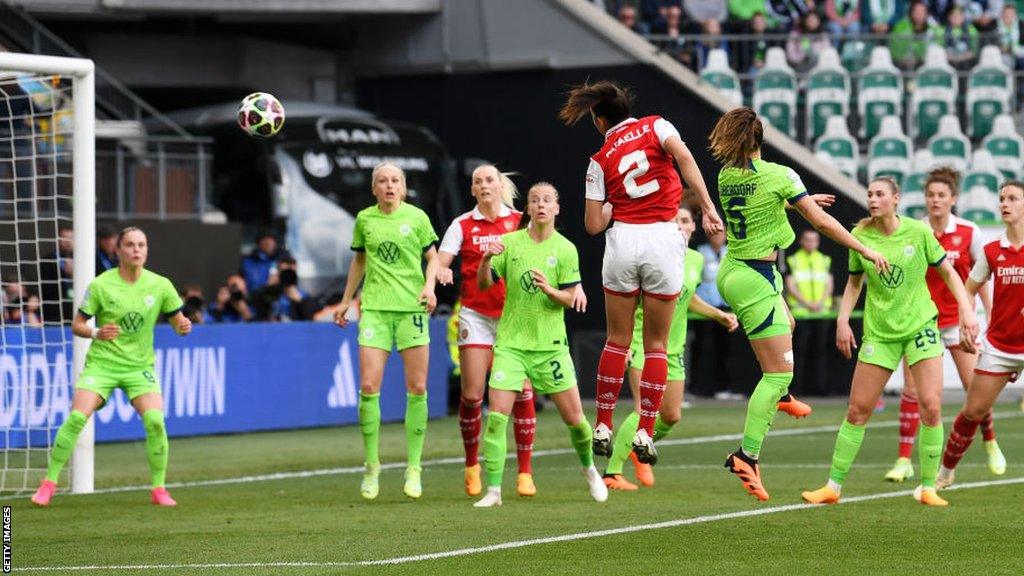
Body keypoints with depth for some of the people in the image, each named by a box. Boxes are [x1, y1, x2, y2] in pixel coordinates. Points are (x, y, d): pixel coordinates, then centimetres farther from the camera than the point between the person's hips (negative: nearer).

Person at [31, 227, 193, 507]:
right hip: (101, 363, -1)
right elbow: (77, 325, -2)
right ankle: (49, 483, -5)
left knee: (155, 420, -21)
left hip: (140, 366, 1)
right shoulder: (100, 285, -6)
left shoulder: (160, 285, -1)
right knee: (77, 417, -18)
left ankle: (159, 489, -5)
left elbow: (177, 321, 8)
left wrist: (183, 326, -16)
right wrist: (97, 333, -22)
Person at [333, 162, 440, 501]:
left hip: (412, 307, -1)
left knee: (417, 389, -2)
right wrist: (346, 301, 23)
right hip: (374, 308, 1)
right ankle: (371, 466, 3)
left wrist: (430, 285, -9)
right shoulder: (364, 219, 8)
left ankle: (413, 468, 7)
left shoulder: (416, 217, 2)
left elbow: (432, 257, 9)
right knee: (369, 387, -9)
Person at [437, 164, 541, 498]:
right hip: (475, 314, 0)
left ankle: (525, 472, 1)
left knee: (522, 390, -7)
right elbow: (440, 261, -3)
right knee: (472, 394, -5)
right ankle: (472, 465, 14)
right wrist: (441, 271, -27)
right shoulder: (462, 225, 5)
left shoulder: (520, 222, 5)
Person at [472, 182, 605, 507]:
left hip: (550, 343, 0)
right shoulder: (510, 243, 0)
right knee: (496, 416, -12)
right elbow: (483, 285, 2)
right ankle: (493, 491, -7)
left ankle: (589, 468, 32)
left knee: (574, 417, 4)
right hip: (511, 342, 0)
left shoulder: (565, 249, -2)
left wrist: (549, 289, -22)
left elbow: (570, 300, -1)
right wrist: (486, 260, -17)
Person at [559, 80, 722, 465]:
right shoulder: (655, 126, 6)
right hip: (663, 240, 0)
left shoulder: (601, 160, 7)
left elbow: (594, 225, 4)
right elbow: (684, 158, -14)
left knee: (618, 339, 12)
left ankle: (603, 428, 10)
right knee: (656, 344, 7)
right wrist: (708, 208, -15)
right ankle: (645, 433, 4)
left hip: (623, 241, 0)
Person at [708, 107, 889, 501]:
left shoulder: (726, 176, 3)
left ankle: (779, 396, 56)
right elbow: (821, 222, -14)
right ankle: (747, 455, -10)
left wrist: (800, 199, 34)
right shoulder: (779, 175, -16)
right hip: (755, 280, -8)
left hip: (731, 272, 8)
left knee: (786, 324, 36)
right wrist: (866, 251, -4)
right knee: (779, 372, -5)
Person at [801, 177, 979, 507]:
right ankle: (833, 487, 8)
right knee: (858, 410, 0)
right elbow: (854, 281, 13)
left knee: (931, 406, -12)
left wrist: (967, 310, -5)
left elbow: (947, 271, 3)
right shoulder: (860, 237, -1)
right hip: (879, 332, 1)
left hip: (921, 326, -1)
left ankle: (928, 488, 0)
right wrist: (842, 320, 3)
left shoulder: (918, 232, -6)